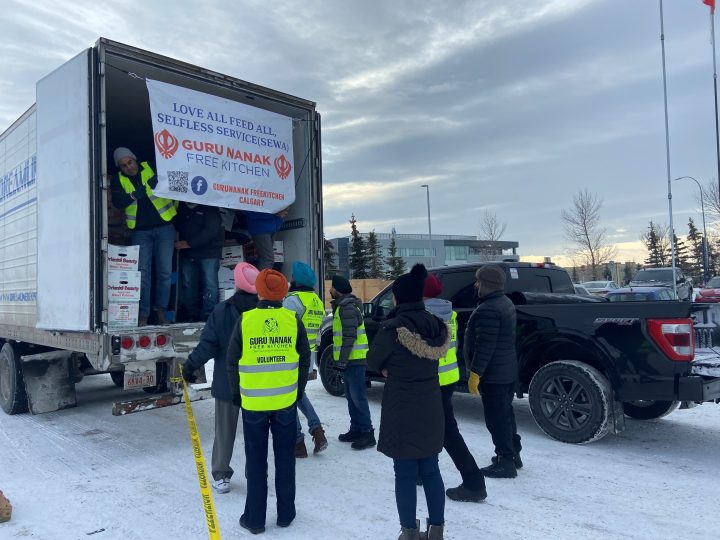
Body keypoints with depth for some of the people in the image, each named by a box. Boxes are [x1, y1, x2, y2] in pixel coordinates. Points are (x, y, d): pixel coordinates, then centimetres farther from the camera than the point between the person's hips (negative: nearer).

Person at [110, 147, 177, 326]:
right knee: (142, 273, -4)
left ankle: (160, 311, 7)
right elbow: (117, 202, -12)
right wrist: (134, 195, -30)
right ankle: (143, 315, 2)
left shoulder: (152, 168, 3)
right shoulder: (117, 181, 5)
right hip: (140, 232, 1)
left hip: (164, 227, -1)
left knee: (164, 271, -3)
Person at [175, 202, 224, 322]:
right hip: (187, 253, 6)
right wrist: (179, 242, 0)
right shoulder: (182, 208, 14)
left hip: (208, 252, -6)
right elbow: (177, 226, 21)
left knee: (210, 281, -12)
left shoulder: (210, 208, -5)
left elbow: (211, 231, -15)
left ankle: (209, 315, -8)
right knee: (187, 283, 4)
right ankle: (191, 315, 12)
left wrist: (189, 243, -15)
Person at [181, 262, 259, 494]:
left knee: (225, 430, 14)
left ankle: (221, 475, 23)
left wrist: (191, 365, 0)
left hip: (226, 382, -1)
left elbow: (208, 344, -13)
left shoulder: (221, 311, -11)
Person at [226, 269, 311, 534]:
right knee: (285, 458, 15)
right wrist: (299, 389, 16)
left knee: (256, 461, 12)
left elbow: (232, 360, -1)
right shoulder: (293, 320, -5)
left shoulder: (245, 320, -8)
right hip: (287, 401, 1)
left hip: (253, 402, -1)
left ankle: (255, 518, 21)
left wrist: (236, 392, 13)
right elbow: (304, 359, 2)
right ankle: (285, 514, 26)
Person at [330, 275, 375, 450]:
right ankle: (356, 430, 25)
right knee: (351, 397, 16)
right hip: (350, 360, 11)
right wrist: (341, 359, 23)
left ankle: (367, 433, 0)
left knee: (358, 397, -6)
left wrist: (343, 360, -20)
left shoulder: (347, 307, -15)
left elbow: (350, 336, -21)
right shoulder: (343, 306, 18)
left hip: (353, 360, -11)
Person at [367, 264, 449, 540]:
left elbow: (373, 362, -5)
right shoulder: (436, 325, 0)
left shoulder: (393, 328, -19)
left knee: (405, 474, 7)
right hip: (431, 409, 6)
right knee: (431, 471, 17)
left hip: (402, 411, -6)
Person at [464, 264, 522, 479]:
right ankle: (512, 454, 33)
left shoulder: (488, 309, -22)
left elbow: (484, 346, -25)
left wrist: (475, 373, -20)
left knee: (496, 418, -1)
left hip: (494, 374, -11)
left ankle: (505, 463, 8)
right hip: (508, 371, 11)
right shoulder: (505, 303, 12)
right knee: (505, 413, 21)